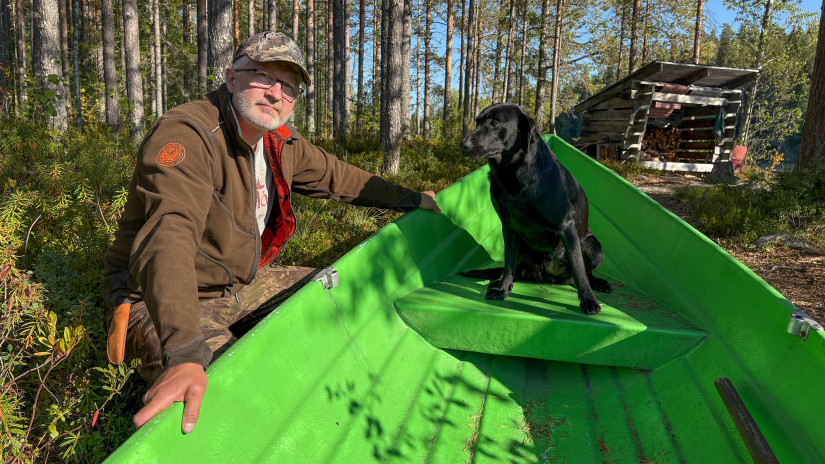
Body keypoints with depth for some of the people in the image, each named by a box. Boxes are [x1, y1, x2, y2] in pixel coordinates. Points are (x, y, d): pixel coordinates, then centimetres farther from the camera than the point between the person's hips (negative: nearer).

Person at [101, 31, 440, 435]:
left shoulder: (279, 144, 1)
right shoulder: (185, 135, -27)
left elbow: (334, 175, 17)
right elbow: (168, 238, -42)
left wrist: (410, 198, 22)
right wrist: (184, 354, -55)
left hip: (240, 284, 9)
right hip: (159, 299, -8)